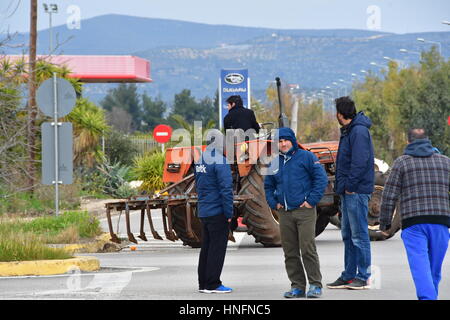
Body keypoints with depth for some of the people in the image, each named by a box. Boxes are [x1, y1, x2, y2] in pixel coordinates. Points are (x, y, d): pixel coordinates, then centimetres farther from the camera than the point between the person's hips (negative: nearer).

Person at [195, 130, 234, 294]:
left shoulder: (200, 161, 11)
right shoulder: (220, 162, -15)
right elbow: (226, 189, -18)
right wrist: (229, 213, -14)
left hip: (203, 212, 8)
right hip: (217, 212, -8)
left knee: (206, 247, 13)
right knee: (217, 248, -4)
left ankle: (203, 283, 16)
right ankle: (213, 284, -3)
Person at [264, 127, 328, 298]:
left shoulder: (306, 157, -1)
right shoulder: (275, 163, 15)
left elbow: (321, 178, -4)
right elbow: (268, 186, 27)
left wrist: (312, 200, -10)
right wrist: (273, 203, 10)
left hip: (305, 211, -5)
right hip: (284, 213, 6)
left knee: (308, 249, -10)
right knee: (290, 252, 5)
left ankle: (315, 285, -4)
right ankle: (297, 286, 11)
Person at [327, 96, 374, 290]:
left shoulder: (359, 131, -14)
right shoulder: (348, 131, 17)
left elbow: (360, 162, -21)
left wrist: (350, 185, -18)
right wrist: (341, 186, 14)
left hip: (357, 192, -10)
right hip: (348, 193, 10)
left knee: (359, 235, -6)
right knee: (348, 235, 13)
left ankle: (363, 277, -2)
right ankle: (349, 276, 18)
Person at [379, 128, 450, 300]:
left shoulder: (402, 162, 4)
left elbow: (389, 195, 1)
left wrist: (384, 222, 9)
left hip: (413, 223, -3)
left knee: (420, 266, -11)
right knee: (435, 268, 12)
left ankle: (426, 297, -26)